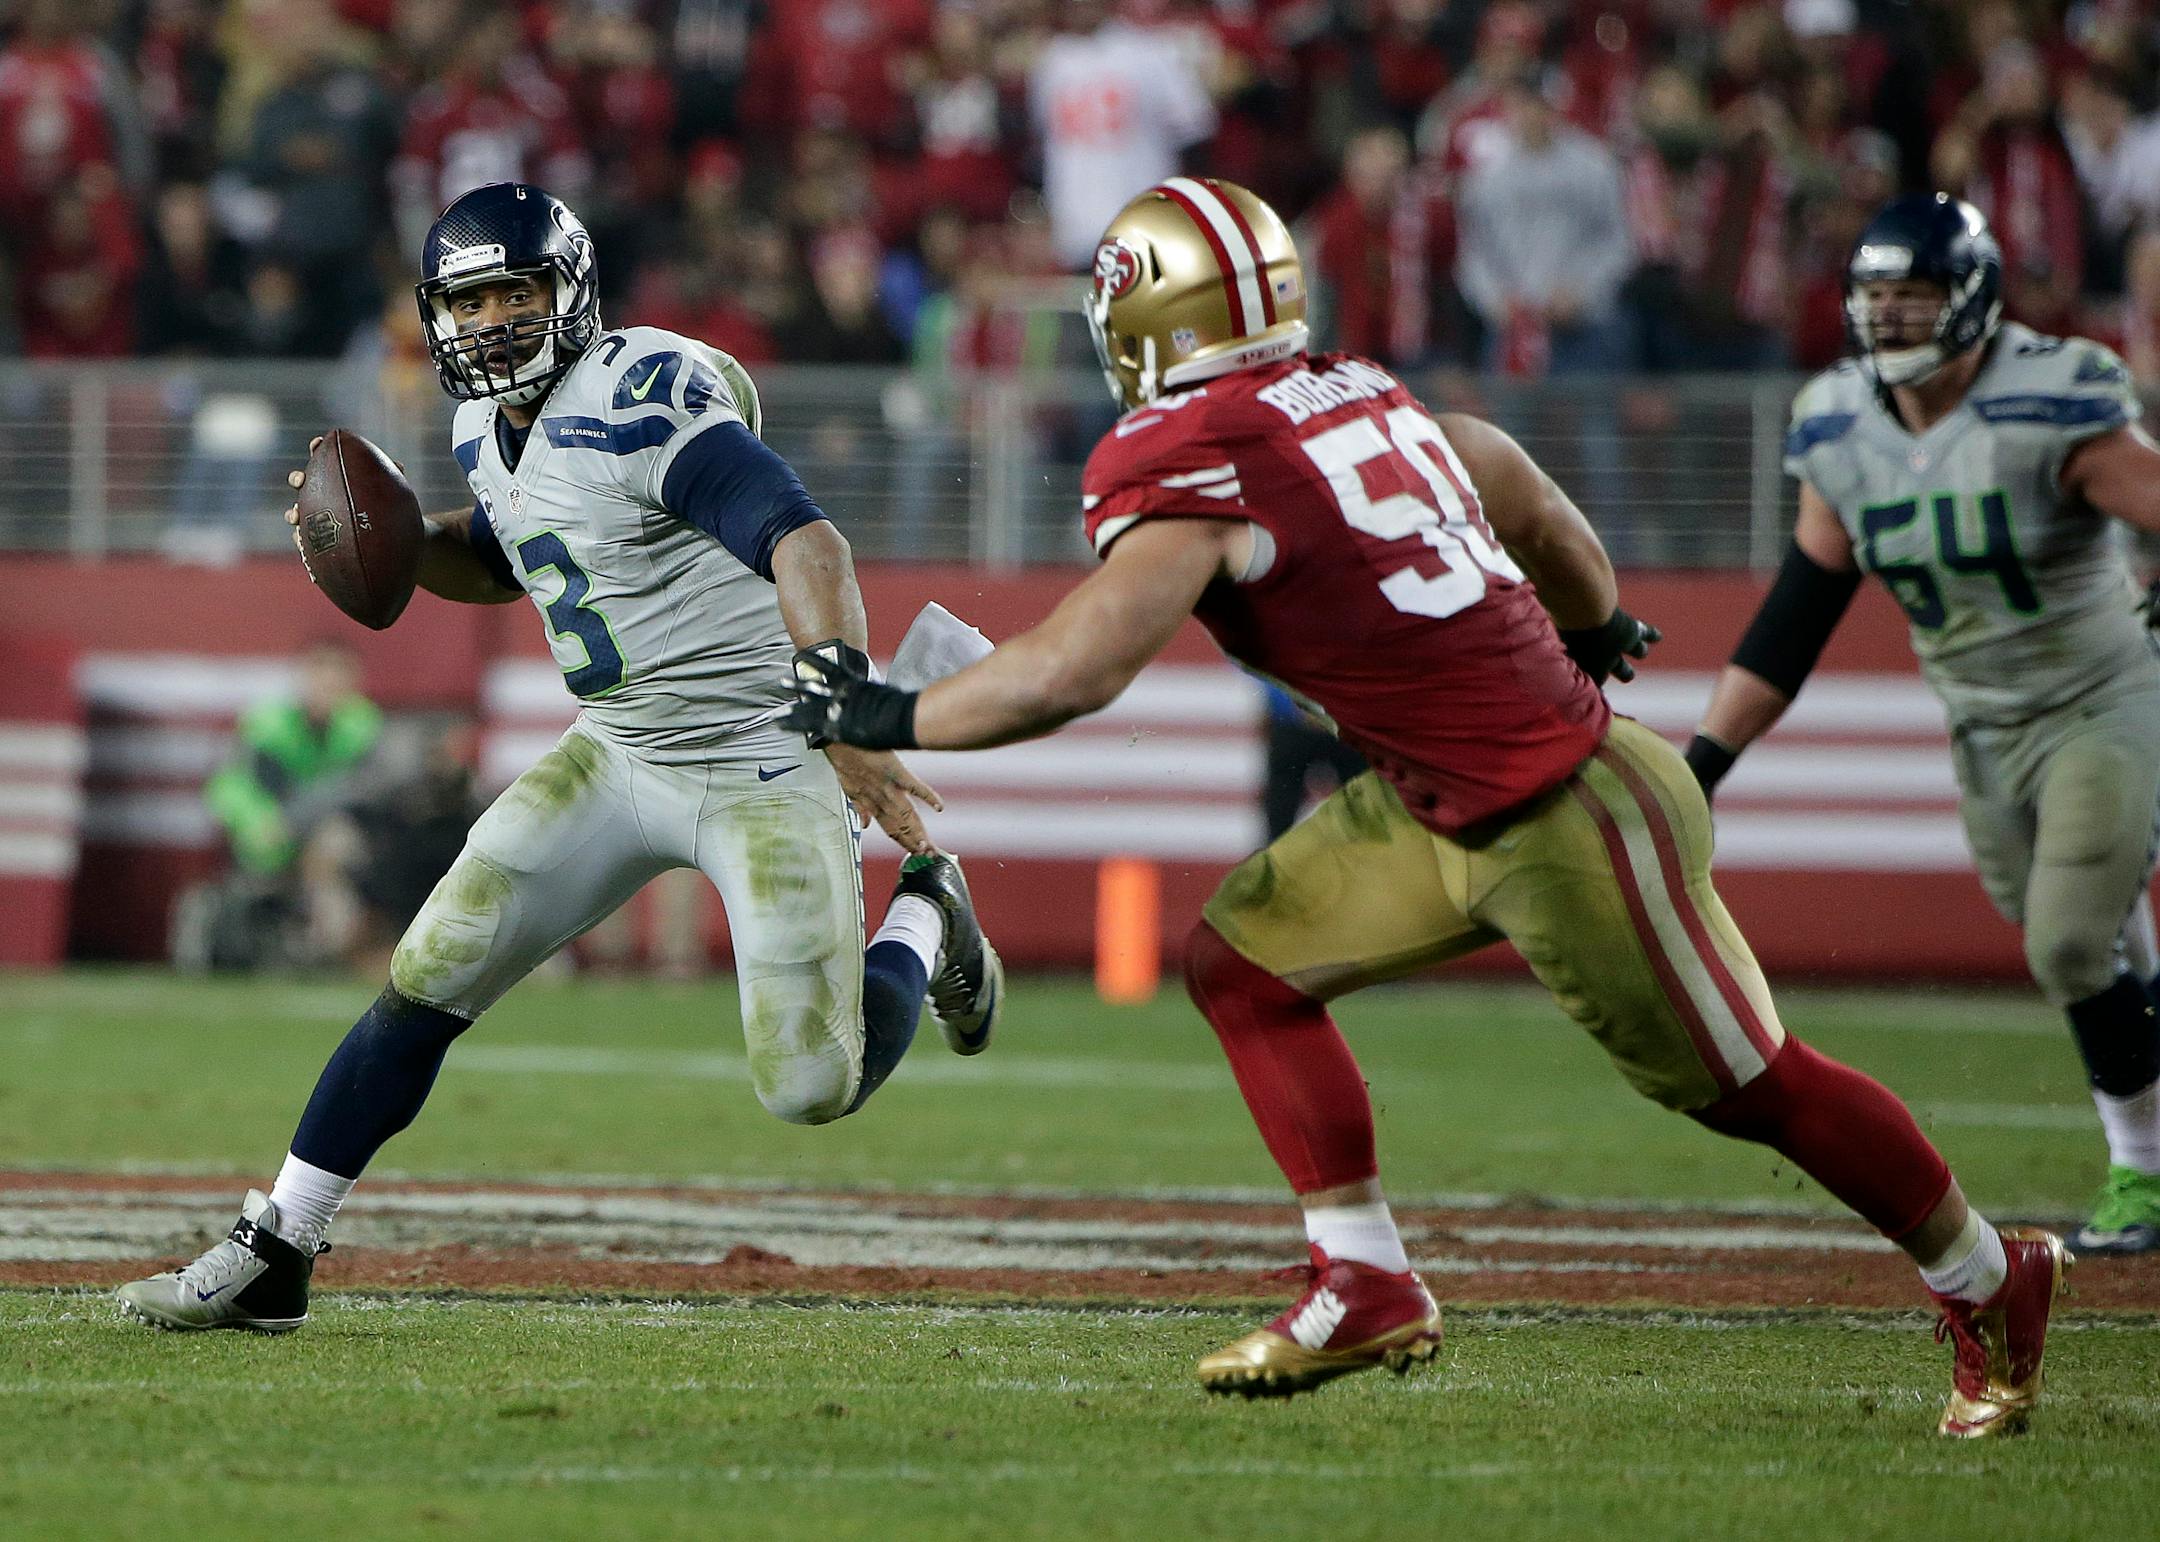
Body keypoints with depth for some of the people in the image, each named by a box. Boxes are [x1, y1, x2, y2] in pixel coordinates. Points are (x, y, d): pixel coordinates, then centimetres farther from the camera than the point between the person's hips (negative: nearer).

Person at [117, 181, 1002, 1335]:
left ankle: (922, 922, 20)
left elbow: (808, 547, -33)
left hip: (764, 768, -7)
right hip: (620, 754, 7)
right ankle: (272, 1255, 5)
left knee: (810, 1089, -12)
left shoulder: (642, 403, -24)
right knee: (430, 976, -3)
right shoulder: (491, 430, 5)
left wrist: (847, 723, -46)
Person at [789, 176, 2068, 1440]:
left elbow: (1079, 669, -26)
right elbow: (1528, 501, 21)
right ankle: (1365, 1287, 12)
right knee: (1244, 959, 9)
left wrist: (891, 718, -12)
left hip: (1566, 821, -9)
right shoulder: (1356, 396, 6)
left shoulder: (1186, 459, -19)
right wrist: (1593, 631, 40)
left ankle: (1989, 1284, 24)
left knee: (1755, 1088, 7)